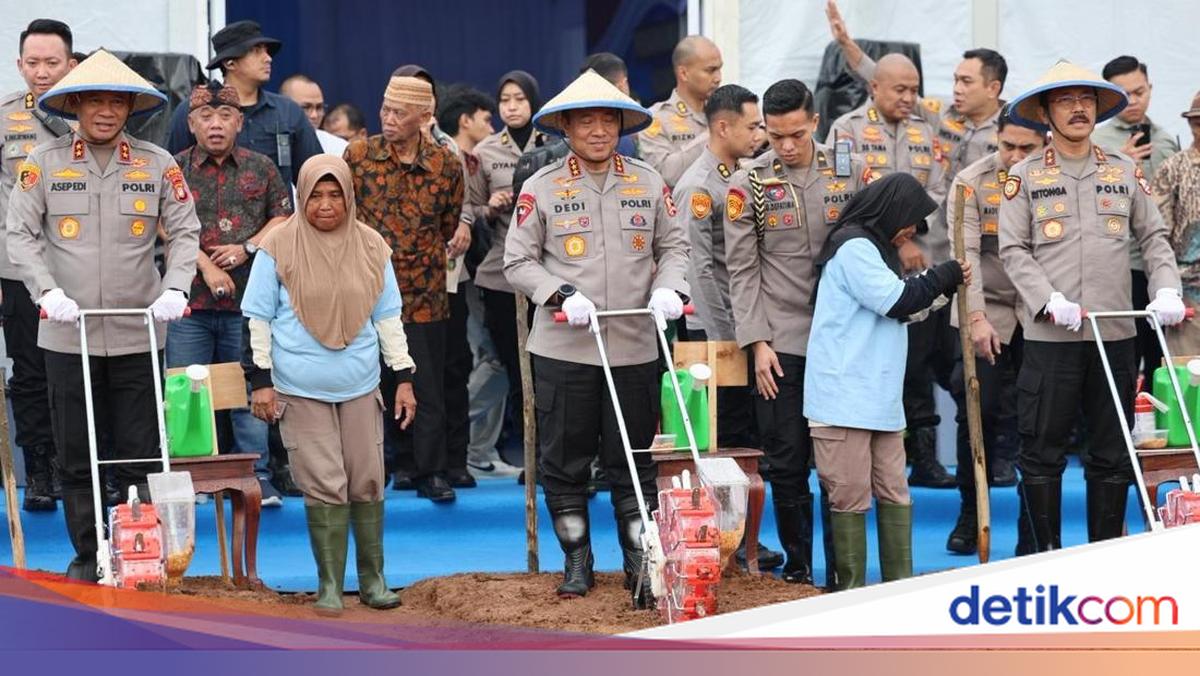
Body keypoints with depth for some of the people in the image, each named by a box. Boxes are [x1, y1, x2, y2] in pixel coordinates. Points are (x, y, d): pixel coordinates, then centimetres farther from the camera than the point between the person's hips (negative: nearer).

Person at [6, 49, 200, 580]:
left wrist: (175, 288, -10)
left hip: (137, 334, 0)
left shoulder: (157, 164, 1)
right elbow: (20, 233, 0)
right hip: (66, 333, 0)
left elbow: (184, 232, 5)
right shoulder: (44, 162, -1)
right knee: (75, 454, 7)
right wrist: (48, 290, -14)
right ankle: (86, 554, 17)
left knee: (139, 454, 5)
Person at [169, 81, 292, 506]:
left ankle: (256, 476, 12)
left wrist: (247, 248, -6)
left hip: (247, 299, 1)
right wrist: (207, 267, -14)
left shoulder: (261, 168, 9)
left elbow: (284, 217, 10)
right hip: (189, 299, -1)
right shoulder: (174, 169, 3)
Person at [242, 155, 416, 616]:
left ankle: (373, 579, 17)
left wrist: (403, 378, 6)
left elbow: (388, 317, 10)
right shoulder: (279, 246, -4)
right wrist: (261, 381, -5)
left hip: (360, 387, 3)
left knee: (367, 483, 6)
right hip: (301, 389, -3)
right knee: (323, 487, -2)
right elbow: (258, 318, 0)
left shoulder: (370, 246, 4)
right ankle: (329, 586, 6)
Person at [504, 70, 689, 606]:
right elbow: (518, 261, 0)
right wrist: (563, 294, -15)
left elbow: (673, 245, 13)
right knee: (564, 462, 7)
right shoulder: (542, 188, -1)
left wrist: (668, 288, -6)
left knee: (634, 465, 7)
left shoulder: (648, 182, 6)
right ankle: (577, 562, 22)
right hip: (563, 349, -1)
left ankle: (641, 566, 15)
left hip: (635, 348, 1)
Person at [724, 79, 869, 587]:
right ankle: (797, 565, 16)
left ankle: (842, 572, 12)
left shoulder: (851, 172, 3)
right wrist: (757, 342, -7)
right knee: (787, 463, 3)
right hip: (781, 342, -1)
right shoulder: (748, 184, 0)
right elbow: (742, 270, 0)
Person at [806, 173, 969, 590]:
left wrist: (944, 288, 11)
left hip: (880, 399, 10)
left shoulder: (874, 249, 20)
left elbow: (898, 308, 23)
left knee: (894, 492, 8)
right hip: (845, 396, -10)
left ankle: (900, 583, 11)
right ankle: (852, 590, 0)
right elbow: (895, 300, -16)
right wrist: (946, 277, -4)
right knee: (852, 496, -5)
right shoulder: (853, 247, -11)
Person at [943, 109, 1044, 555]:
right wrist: (977, 317, -17)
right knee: (978, 411, -4)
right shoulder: (971, 182, -2)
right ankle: (971, 514, 11)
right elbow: (966, 254, -8)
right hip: (988, 314, -1)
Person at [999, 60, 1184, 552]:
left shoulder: (1124, 171, 11)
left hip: (1115, 332, 3)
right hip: (1049, 334, -3)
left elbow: (1154, 237, 11)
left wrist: (1167, 291, -6)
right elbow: (1013, 250, -3)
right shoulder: (1025, 175, 3)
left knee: (1112, 451, 7)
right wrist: (1050, 301, -16)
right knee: (1042, 449, 1)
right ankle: (1047, 555, 11)